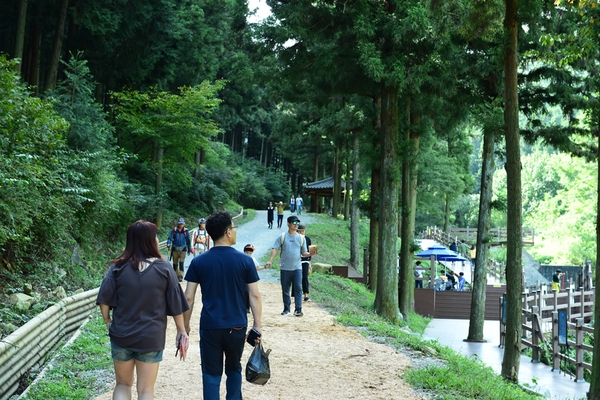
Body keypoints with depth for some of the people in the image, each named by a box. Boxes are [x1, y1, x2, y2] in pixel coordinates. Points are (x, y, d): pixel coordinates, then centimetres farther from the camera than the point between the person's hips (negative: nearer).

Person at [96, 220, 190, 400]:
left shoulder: (119, 267, -4)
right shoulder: (163, 268, -7)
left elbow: (104, 300, -4)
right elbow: (175, 304, -2)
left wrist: (108, 321, 12)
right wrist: (181, 330, 9)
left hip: (121, 335, 1)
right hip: (151, 337, -1)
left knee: (123, 384, 19)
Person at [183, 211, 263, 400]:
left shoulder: (198, 262, -3)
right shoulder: (245, 260, -6)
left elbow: (188, 297, -2)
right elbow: (254, 295, -5)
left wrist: (185, 325, 9)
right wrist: (257, 324, 3)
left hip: (210, 327, 0)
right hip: (237, 326, 0)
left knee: (211, 374, 7)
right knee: (234, 369, 21)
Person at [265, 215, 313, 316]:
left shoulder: (301, 238, 5)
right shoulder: (282, 237, 0)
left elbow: (304, 253, 8)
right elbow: (275, 249, -5)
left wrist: (310, 254, -13)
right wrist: (270, 260, -18)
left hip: (297, 268, 0)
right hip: (285, 268, 0)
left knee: (298, 288, -9)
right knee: (285, 289, 8)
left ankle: (298, 309, -7)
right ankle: (286, 308, 21)